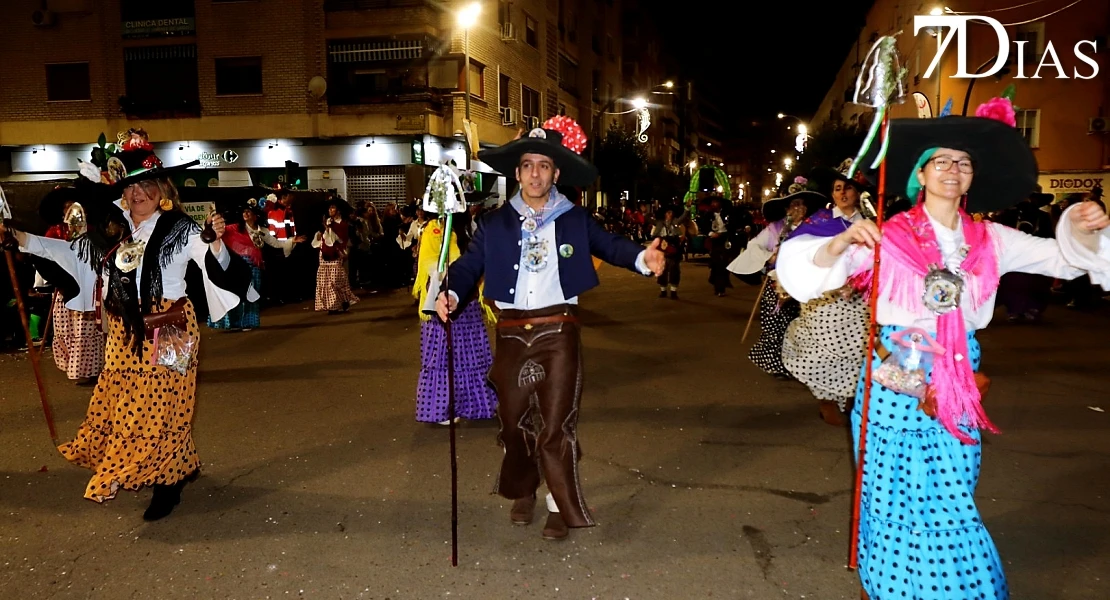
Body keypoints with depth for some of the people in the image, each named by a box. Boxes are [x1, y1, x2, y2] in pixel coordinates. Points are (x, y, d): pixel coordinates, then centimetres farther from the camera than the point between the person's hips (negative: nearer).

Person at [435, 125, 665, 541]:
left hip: (558, 333, -2)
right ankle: (523, 493, 36)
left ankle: (561, 507, 16)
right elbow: (469, 264, 2)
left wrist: (642, 258, -25)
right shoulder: (495, 224, 7)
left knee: (555, 423, -1)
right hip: (511, 334, 2)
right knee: (514, 420, 14)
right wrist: (450, 293, -18)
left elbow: (609, 244, -4)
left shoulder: (576, 220, 4)